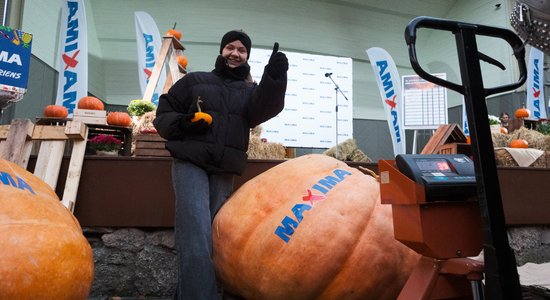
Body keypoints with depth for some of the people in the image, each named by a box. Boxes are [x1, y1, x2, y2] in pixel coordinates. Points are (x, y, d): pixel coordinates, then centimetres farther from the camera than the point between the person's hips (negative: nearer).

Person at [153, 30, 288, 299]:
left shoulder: (250, 91, 17)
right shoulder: (195, 80, 13)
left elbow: (263, 108, -8)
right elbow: (163, 114, 12)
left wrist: (274, 79, -26)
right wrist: (182, 124, -10)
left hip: (224, 171, 3)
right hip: (190, 163, -3)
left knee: (210, 234, 8)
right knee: (197, 233, -17)